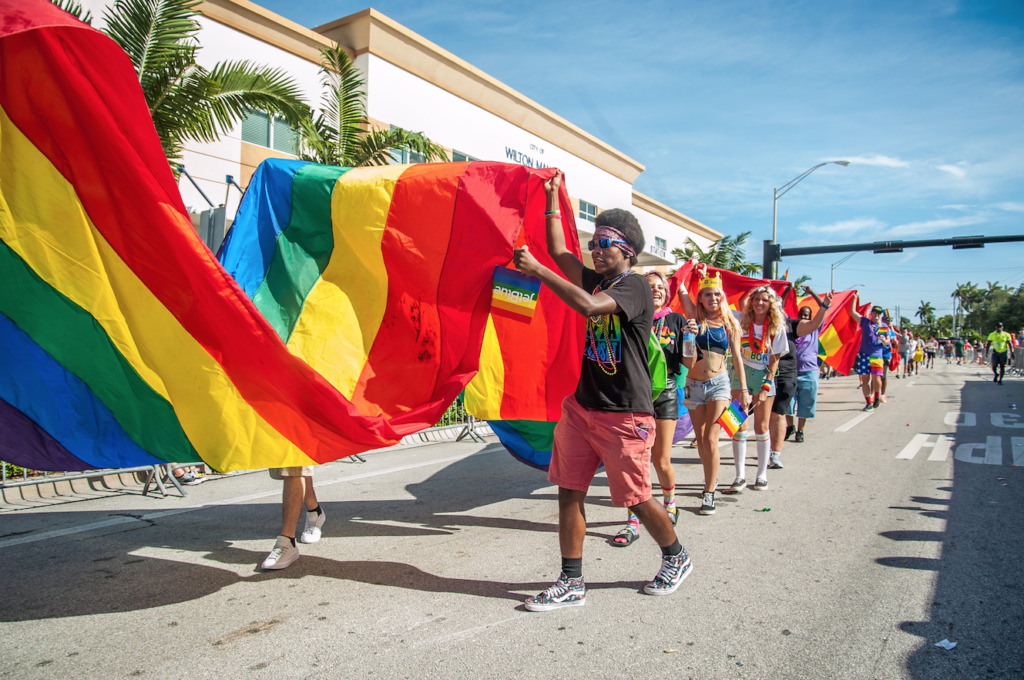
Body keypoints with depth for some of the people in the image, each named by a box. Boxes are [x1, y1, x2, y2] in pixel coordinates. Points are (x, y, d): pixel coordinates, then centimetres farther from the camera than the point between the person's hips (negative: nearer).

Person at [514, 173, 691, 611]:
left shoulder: (634, 286, -12)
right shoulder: (597, 281, 12)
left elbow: (589, 307, -29)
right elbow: (560, 252, 16)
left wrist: (537, 271, -26)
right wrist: (553, 198, 16)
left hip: (625, 415, -7)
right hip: (583, 407, 8)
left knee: (637, 500, 5)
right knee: (569, 492, 4)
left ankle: (677, 559, 34)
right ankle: (572, 585, 16)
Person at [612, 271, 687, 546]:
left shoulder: (676, 320, 7)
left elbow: (687, 362, 6)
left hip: (665, 392, 1)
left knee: (662, 461, 6)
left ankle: (669, 503, 36)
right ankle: (633, 522, 6)